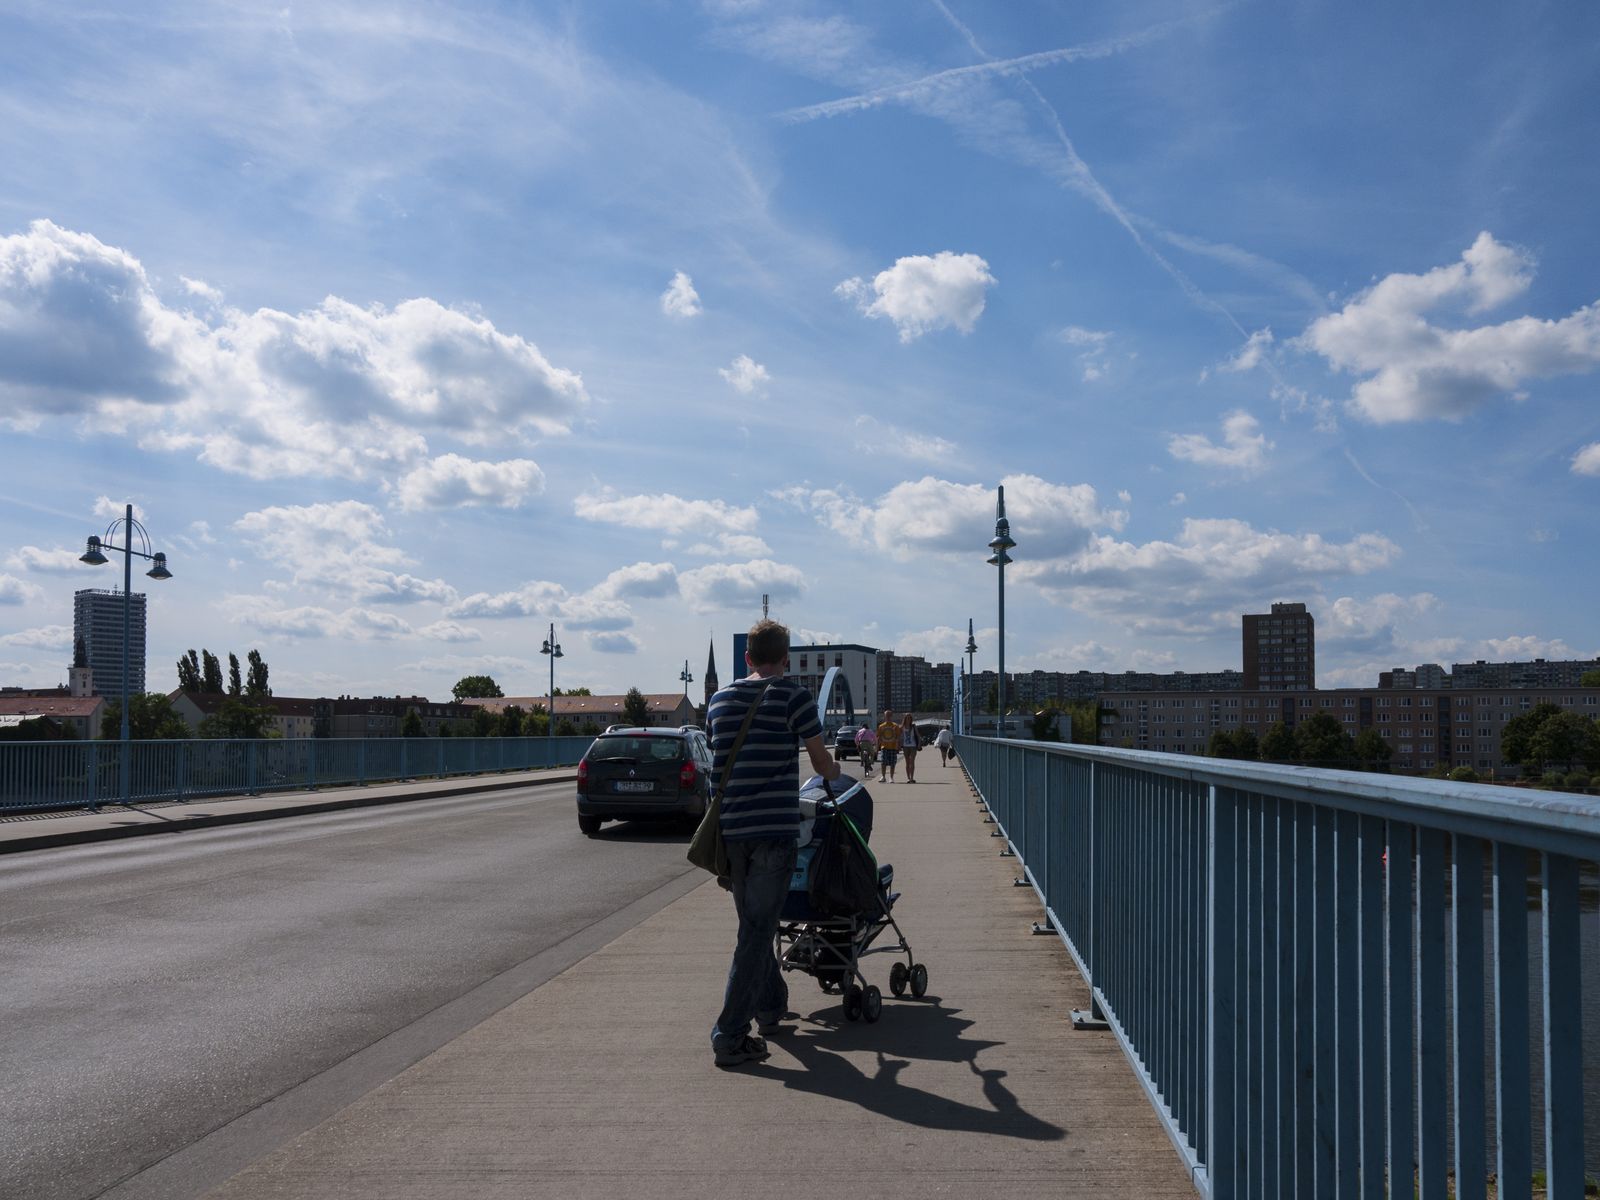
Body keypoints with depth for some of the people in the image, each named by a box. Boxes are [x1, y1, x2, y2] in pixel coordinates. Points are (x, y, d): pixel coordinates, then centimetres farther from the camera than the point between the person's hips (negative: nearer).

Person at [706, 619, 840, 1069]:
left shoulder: (720, 700, 10)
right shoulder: (793, 696, -5)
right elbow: (821, 764, 1)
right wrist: (834, 771, 24)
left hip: (730, 829, 5)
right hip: (774, 828, -5)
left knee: (754, 924, 21)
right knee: (757, 930, -4)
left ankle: (771, 1007, 35)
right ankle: (729, 1035, -6)